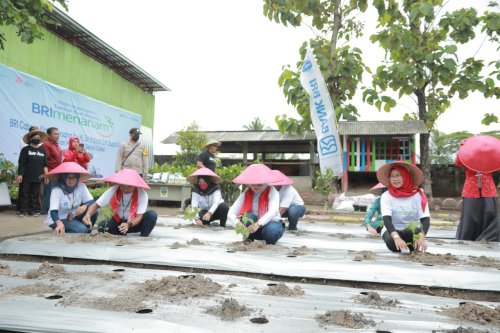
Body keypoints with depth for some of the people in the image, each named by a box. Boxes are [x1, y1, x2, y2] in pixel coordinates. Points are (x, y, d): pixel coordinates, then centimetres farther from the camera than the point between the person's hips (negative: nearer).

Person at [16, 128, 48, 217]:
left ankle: (32, 210, 15)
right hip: (26, 176, -3)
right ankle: (23, 210, 7)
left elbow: (45, 164, 11)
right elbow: (21, 163, -3)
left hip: (38, 177, 3)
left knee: (35, 194, 7)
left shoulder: (42, 150, 10)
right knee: (25, 194, 1)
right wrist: (20, 174, -10)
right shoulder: (25, 149, 0)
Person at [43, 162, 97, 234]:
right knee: (82, 229, -29)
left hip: (74, 217, 5)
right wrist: (59, 224, -53)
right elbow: (53, 211, -32)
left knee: (93, 211, -21)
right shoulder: (56, 190, -23)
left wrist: (85, 206, -38)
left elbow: (91, 202, -14)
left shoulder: (81, 186, -12)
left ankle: (87, 231, -2)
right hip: (59, 220, -5)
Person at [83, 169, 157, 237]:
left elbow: (139, 216, -25)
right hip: (117, 222, 2)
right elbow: (96, 205, -15)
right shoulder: (113, 191, -18)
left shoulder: (142, 194, -24)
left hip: (134, 223, -2)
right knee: (102, 226, -27)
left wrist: (129, 225, -45)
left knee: (152, 215, -29)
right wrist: (88, 214, -36)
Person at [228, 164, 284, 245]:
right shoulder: (246, 194, -7)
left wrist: (258, 224, -50)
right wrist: (238, 223, -40)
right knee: (247, 217, -30)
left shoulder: (272, 191, -15)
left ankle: (270, 242, -2)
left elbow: (273, 211, -33)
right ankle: (248, 240, -3)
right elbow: (230, 214, -16)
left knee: (271, 230, -37)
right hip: (254, 225, 2)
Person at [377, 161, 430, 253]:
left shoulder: (418, 195, -10)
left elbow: (426, 219, -19)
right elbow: (387, 220, -24)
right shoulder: (386, 196, -11)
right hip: (394, 232, 0)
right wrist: (396, 237, -43)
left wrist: (421, 237, -40)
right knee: (391, 242, -35)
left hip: (413, 232, 0)